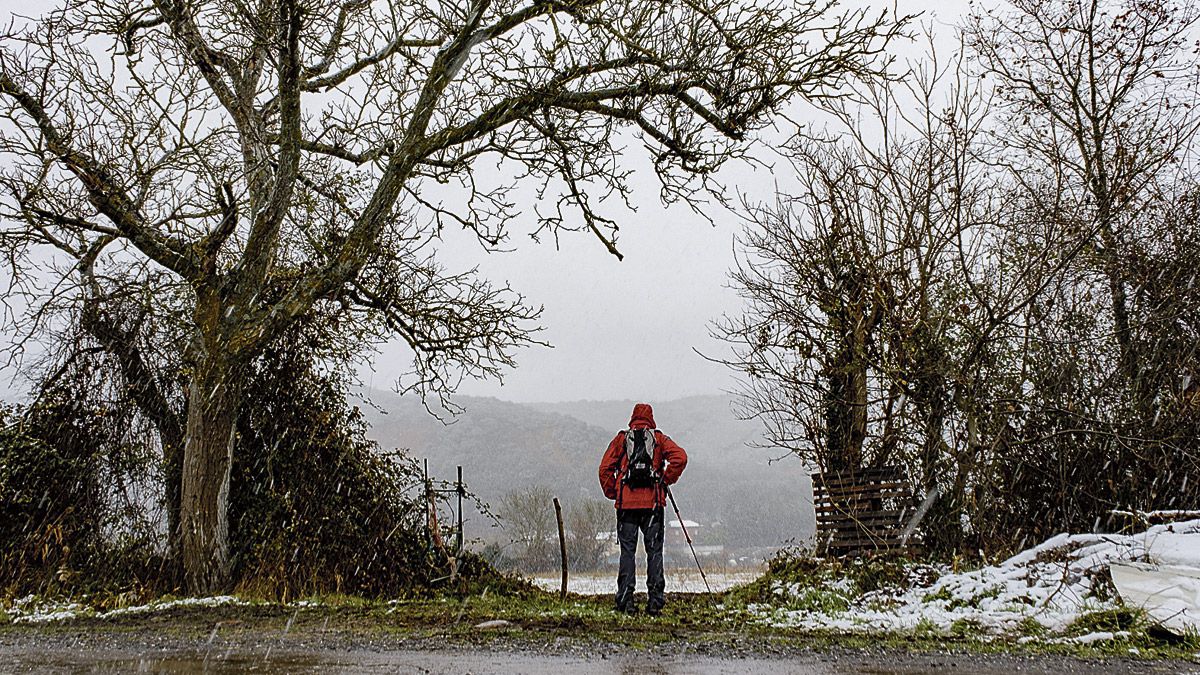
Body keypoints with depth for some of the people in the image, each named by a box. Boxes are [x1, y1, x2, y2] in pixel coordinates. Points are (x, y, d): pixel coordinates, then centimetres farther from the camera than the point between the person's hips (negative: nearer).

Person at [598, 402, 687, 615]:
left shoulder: (621, 439, 10)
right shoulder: (659, 438, 10)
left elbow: (605, 468, 1)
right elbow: (680, 457, -7)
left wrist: (612, 493, 9)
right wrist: (666, 479, 2)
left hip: (626, 502, 0)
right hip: (652, 502, 0)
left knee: (627, 551, 3)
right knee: (654, 550, 4)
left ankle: (625, 600, -2)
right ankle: (655, 601, 0)